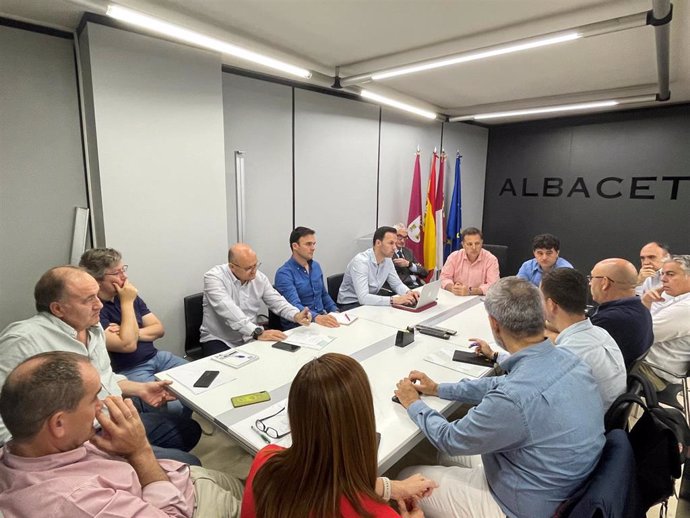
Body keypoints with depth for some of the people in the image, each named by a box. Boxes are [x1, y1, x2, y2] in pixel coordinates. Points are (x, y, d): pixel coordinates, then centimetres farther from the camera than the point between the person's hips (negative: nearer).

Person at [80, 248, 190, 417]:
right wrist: (127, 303, -18)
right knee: (178, 406, -27)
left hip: (157, 357, 7)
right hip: (127, 372, -7)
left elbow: (159, 329, 8)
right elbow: (128, 345, -24)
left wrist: (134, 333, -11)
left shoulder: (128, 294, 8)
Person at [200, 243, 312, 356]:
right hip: (219, 341, -4)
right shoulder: (214, 277, -17)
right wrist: (258, 332, -40)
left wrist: (296, 316, -17)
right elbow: (229, 311, -30)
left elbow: (277, 302, 5)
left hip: (249, 338, 5)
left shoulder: (259, 278, -1)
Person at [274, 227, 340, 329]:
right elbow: (294, 305, -24)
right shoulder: (284, 273, -12)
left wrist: (336, 312, 7)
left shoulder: (316, 266, 12)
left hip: (322, 318, 7)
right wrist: (316, 317, -40)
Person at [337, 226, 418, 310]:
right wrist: (394, 300, -39)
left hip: (371, 301, 7)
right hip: (351, 305, -7)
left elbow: (397, 284, 6)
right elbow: (363, 298, -35)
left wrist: (408, 293, -16)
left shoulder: (387, 260, -4)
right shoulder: (360, 261, -27)